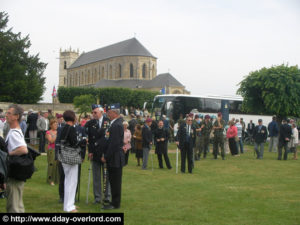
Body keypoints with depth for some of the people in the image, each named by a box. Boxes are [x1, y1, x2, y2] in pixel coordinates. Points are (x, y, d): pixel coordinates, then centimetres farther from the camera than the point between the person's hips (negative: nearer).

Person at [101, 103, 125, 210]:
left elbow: (114, 143, -21)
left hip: (115, 159, -10)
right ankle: (115, 202, 22)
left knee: (115, 182, -2)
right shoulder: (115, 123, 14)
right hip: (113, 158, 10)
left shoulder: (117, 125, -18)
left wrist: (106, 157, -15)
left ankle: (115, 204, 5)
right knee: (113, 181, 15)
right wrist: (106, 155, 15)